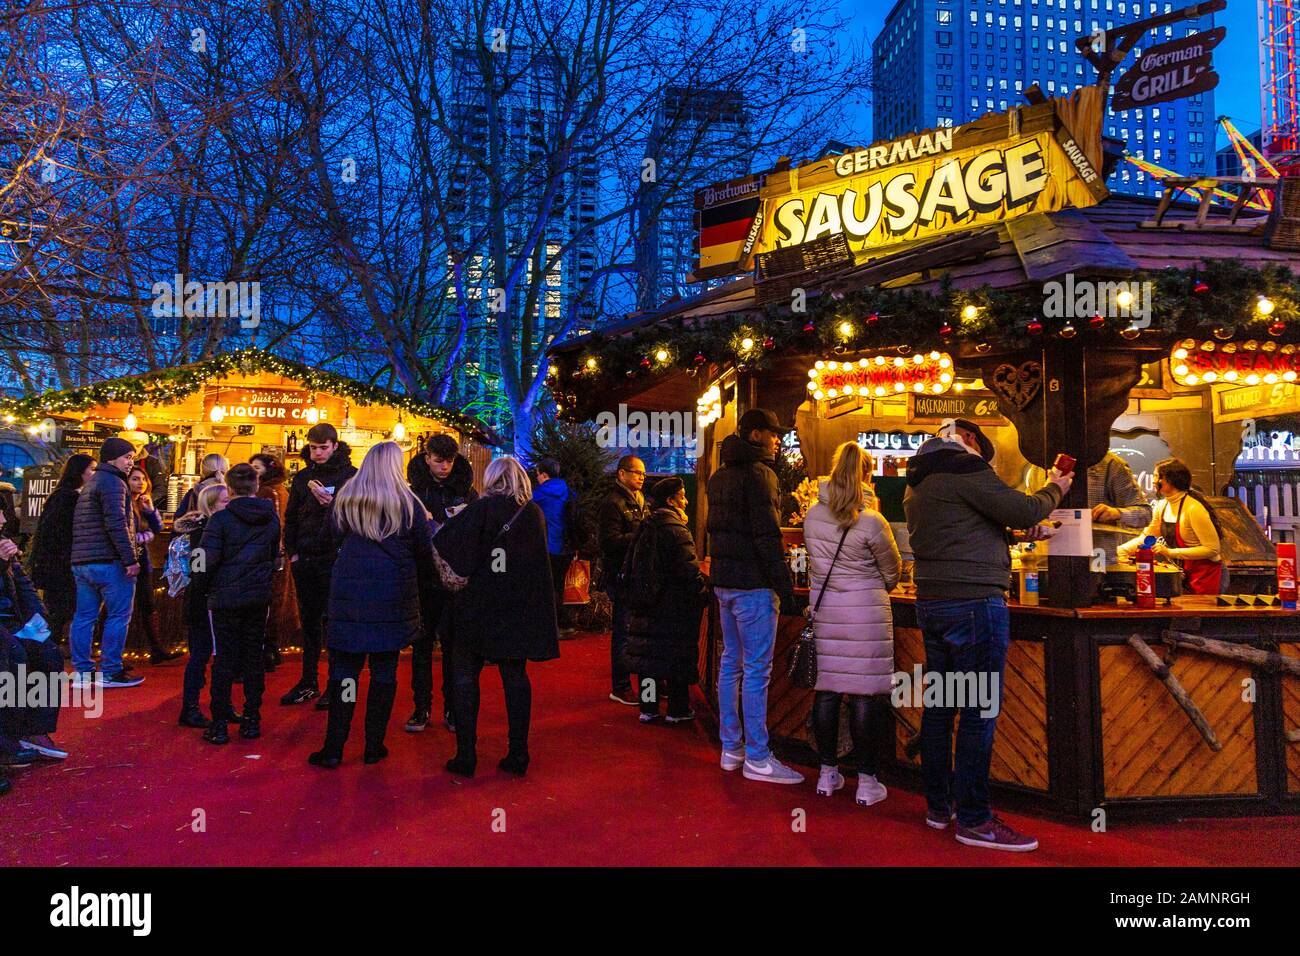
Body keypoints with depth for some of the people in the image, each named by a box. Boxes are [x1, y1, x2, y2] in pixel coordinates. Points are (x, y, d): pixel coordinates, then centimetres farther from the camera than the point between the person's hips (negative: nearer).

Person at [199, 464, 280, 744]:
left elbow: (207, 559, -15)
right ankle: (252, 720, 16)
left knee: (225, 658, 4)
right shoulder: (272, 518, 2)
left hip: (226, 597, -3)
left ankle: (220, 724, 8)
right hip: (259, 596, 3)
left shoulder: (221, 519, -12)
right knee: (254, 657, 11)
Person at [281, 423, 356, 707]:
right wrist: (291, 551, 7)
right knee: (309, 622, 12)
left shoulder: (349, 475, -2)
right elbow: (291, 517, 15)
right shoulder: (302, 477, 12)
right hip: (304, 559, 5)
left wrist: (331, 503, -24)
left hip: (334, 559, -5)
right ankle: (308, 681, 21)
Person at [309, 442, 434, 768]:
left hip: (348, 594, 2)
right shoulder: (407, 502, -3)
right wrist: (422, 576, 18)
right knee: (384, 671, 7)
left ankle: (333, 748, 7)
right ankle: (374, 746, 13)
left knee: (343, 669, 6)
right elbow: (424, 551, 2)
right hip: (392, 595, -1)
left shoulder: (345, 498, 4)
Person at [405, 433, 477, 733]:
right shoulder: (413, 489, 1)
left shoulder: (466, 490, 4)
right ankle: (421, 707, 17)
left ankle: (452, 708, 15)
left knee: (453, 642, 5)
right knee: (422, 642, 6)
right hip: (422, 576, 0)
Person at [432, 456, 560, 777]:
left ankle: (466, 756, 8)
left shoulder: (481, 508, -9)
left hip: (478, 606, -4)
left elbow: (443, 546, -14)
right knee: (515, 676, 11)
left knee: (467, 676, 7)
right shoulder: (534, 513, 4)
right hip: (519, 609, 4)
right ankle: (518, 755, 14)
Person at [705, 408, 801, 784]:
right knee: (757, 669, -5)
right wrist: (784, 585, -16)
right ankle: (757, 759, 0)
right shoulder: (758, 473, -12)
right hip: (752, 583, -9)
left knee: (730, 663, 13)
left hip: (723, 582, 9)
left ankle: (731, 749, 21)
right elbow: (767, 534, -18)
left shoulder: (720, 475, 15)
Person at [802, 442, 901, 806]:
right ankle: (866, 781, 9)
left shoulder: (813, 515, 1)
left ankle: (828, 773, 20)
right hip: (866, 612, -4)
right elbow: (892, 572, 1)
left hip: (825, 608, 5)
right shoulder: (872, 522, -13)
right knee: (864, 693, 2)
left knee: (827, 689, 10)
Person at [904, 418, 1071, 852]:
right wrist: (1054, 490, 9)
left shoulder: (917, 482, 18)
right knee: (979, 711, -3)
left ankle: (938, 805, 23)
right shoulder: (965, 469, -11)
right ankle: (973, 819, 3)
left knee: (940, 703, 14)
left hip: (932, 601, 10)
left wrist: (1021, 529, 21)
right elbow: (1024, 510, -11)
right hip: (974, 602, -9)